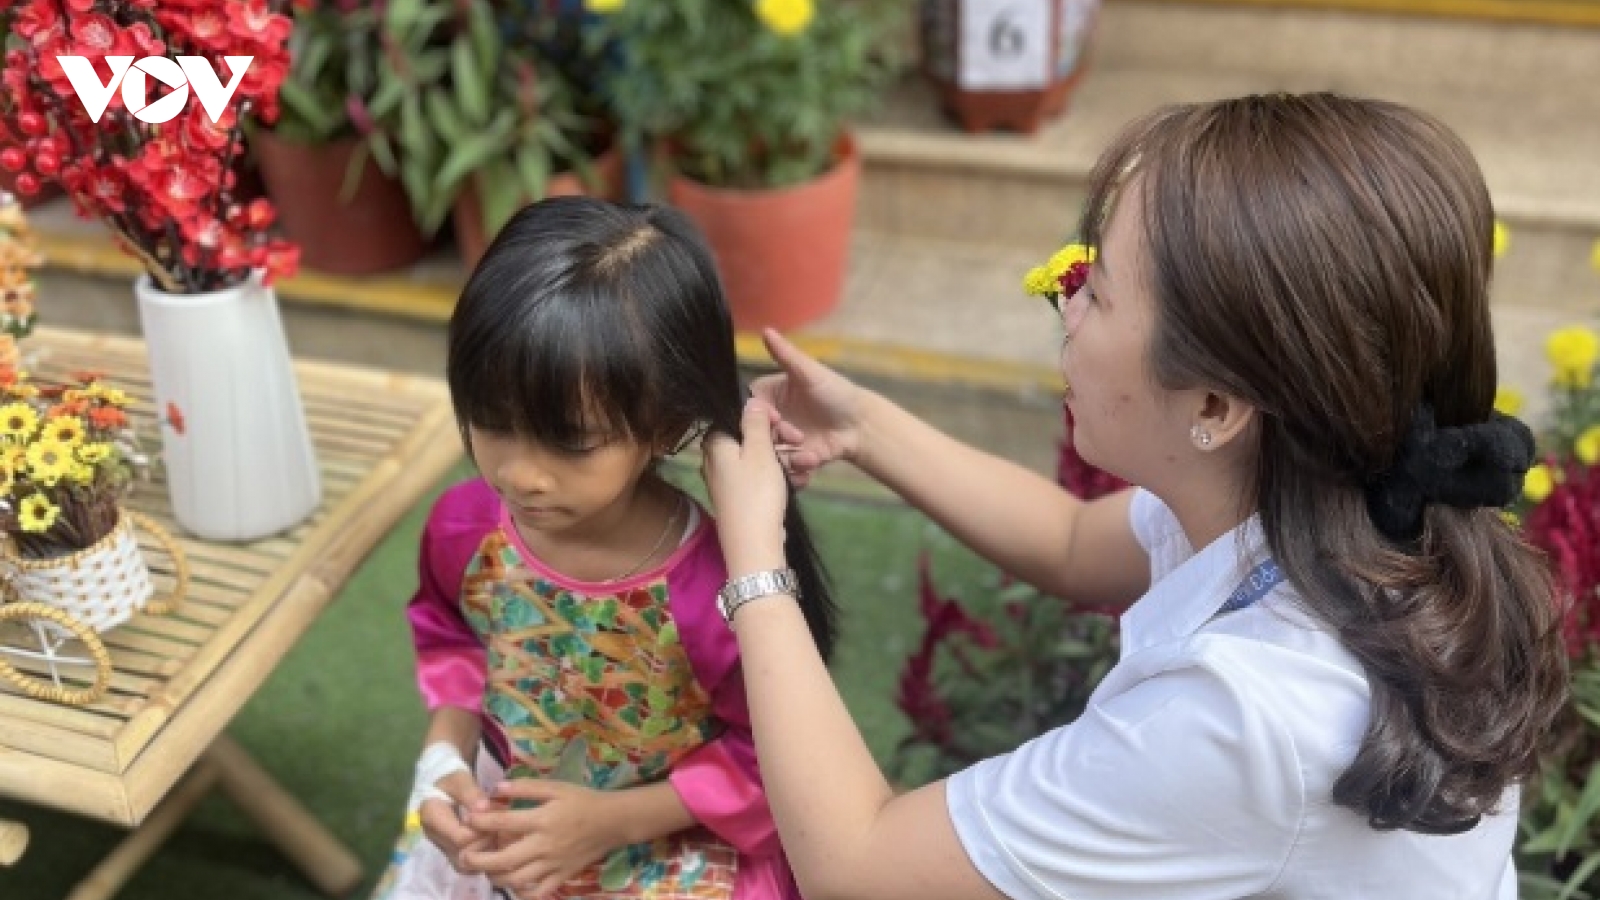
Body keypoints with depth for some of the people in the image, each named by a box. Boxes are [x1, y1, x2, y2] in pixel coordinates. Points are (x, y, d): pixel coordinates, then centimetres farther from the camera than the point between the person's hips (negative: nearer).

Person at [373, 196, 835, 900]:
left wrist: (612, 820, -20)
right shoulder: (466, 526, -17)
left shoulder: (719, 590, -33)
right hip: (499, 821, 4)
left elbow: (772, 756, -16)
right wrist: (444, 760, -9)